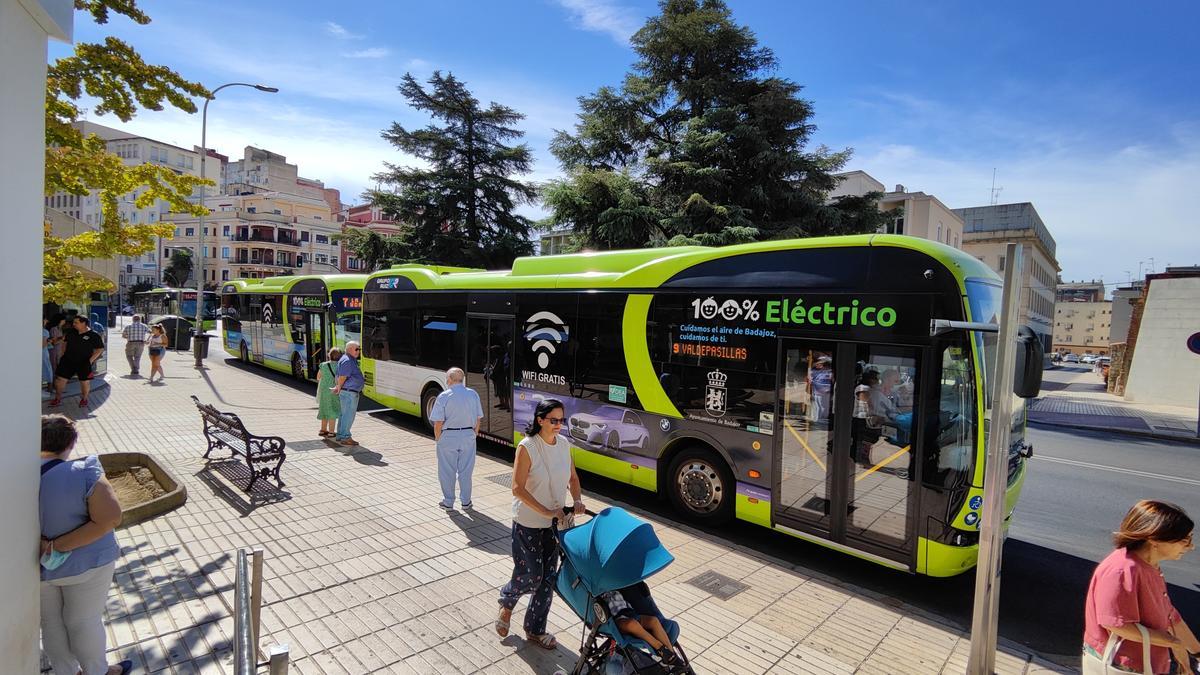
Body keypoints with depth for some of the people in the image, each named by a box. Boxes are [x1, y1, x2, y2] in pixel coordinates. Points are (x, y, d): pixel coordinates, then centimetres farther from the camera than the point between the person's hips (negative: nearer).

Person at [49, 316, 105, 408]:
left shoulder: (94, 335, -9)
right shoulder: (71, 333, 6)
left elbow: (100, 349, -7)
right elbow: (65, 342, 21)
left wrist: (91, 360, -13)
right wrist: (63, 354, 9)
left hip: (84, 363, -4)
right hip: (68, 361, 4)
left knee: (85, 382, 2)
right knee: (60, 378, 4)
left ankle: (84, 399, 22)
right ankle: (58, 399, 19)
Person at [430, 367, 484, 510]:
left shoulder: (443, 396, -11)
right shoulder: (473, 394, -1)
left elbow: (438, 422, -12)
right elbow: (478, 418, 4)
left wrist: (437, 438, 2)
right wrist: (474, 434, 15)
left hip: (448, 437, -3)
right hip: (468, 436, 3)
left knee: (447, 471, 11)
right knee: (466, 470, 13)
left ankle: (448, 502, 21)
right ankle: (466, 501, 23)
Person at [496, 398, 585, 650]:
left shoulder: (564, 444, -1)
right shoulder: (527, 447, -19)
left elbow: (573, 478, 10)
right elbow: (518, 488, -20)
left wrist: (577, 500, -8)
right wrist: (545, 511, -23)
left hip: (554, 523, 5)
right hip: (528, 524, -5)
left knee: (548, 578, 12)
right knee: (530, 575, 3)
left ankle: (535, 629, 31)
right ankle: (506, 602, 37)